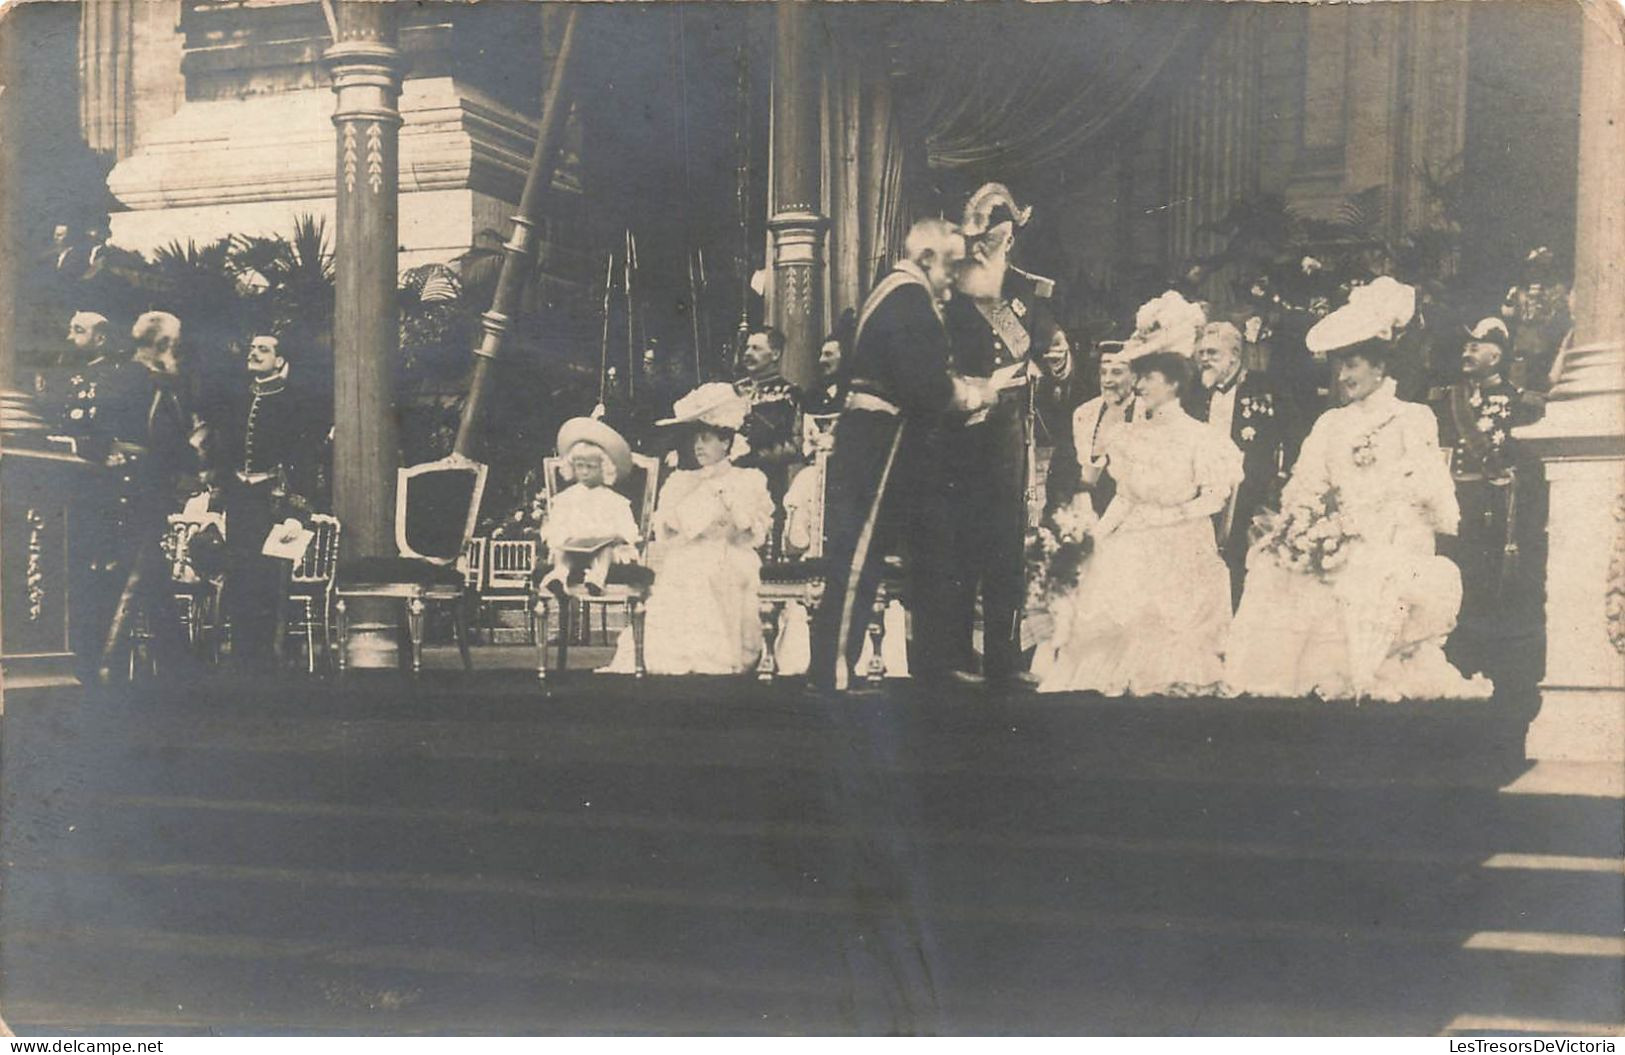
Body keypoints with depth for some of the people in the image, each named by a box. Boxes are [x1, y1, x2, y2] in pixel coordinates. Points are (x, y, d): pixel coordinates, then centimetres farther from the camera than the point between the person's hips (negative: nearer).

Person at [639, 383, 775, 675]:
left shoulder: (749, 480, 15)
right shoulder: (680, 482, 24)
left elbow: (756, 533, 7)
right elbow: (664, 531, 12)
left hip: (726, 580, -2)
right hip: (682, 576, 2)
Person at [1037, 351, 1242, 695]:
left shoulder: (1196, 435, -5)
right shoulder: (1132, 436, 10)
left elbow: (1213, 498, -8)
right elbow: (1124, 495, 12)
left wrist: (1164, 515, -13)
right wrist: (1098, 534, 1)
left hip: (1180, 549, -4)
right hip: (1132, 548, 5)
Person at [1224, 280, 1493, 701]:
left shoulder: (1412, 421, 7)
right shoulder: (1330, 425, 20)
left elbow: (1431, 495, -2)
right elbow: (1302, 491, 12)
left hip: (1392, 551, -4)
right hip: (1337, 550, 4)